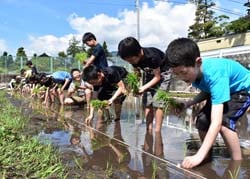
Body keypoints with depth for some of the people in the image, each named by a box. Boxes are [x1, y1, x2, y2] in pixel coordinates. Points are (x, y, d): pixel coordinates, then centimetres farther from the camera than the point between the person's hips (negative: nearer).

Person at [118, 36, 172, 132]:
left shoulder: (152, 56, -36)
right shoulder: (134, 58, -18)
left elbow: (157, 77, -24)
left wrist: (144, 88, -32)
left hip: (163, 73, -6)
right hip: (150, 74, 6)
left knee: (158, 102, -16)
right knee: (147, 103, -2)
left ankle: (157, 132, -9)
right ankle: (149, 131, 4)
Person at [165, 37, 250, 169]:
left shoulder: (214, 74, -42)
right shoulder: (195, 72, -19)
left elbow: (216, 122, -47)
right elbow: (207, 91, 4)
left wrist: (199, 155, -51)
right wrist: (188, 104, -13)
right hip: (225, 89, 8)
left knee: (224, 122, -29)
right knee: (202, 120, -2)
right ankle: (208, 157, 19)